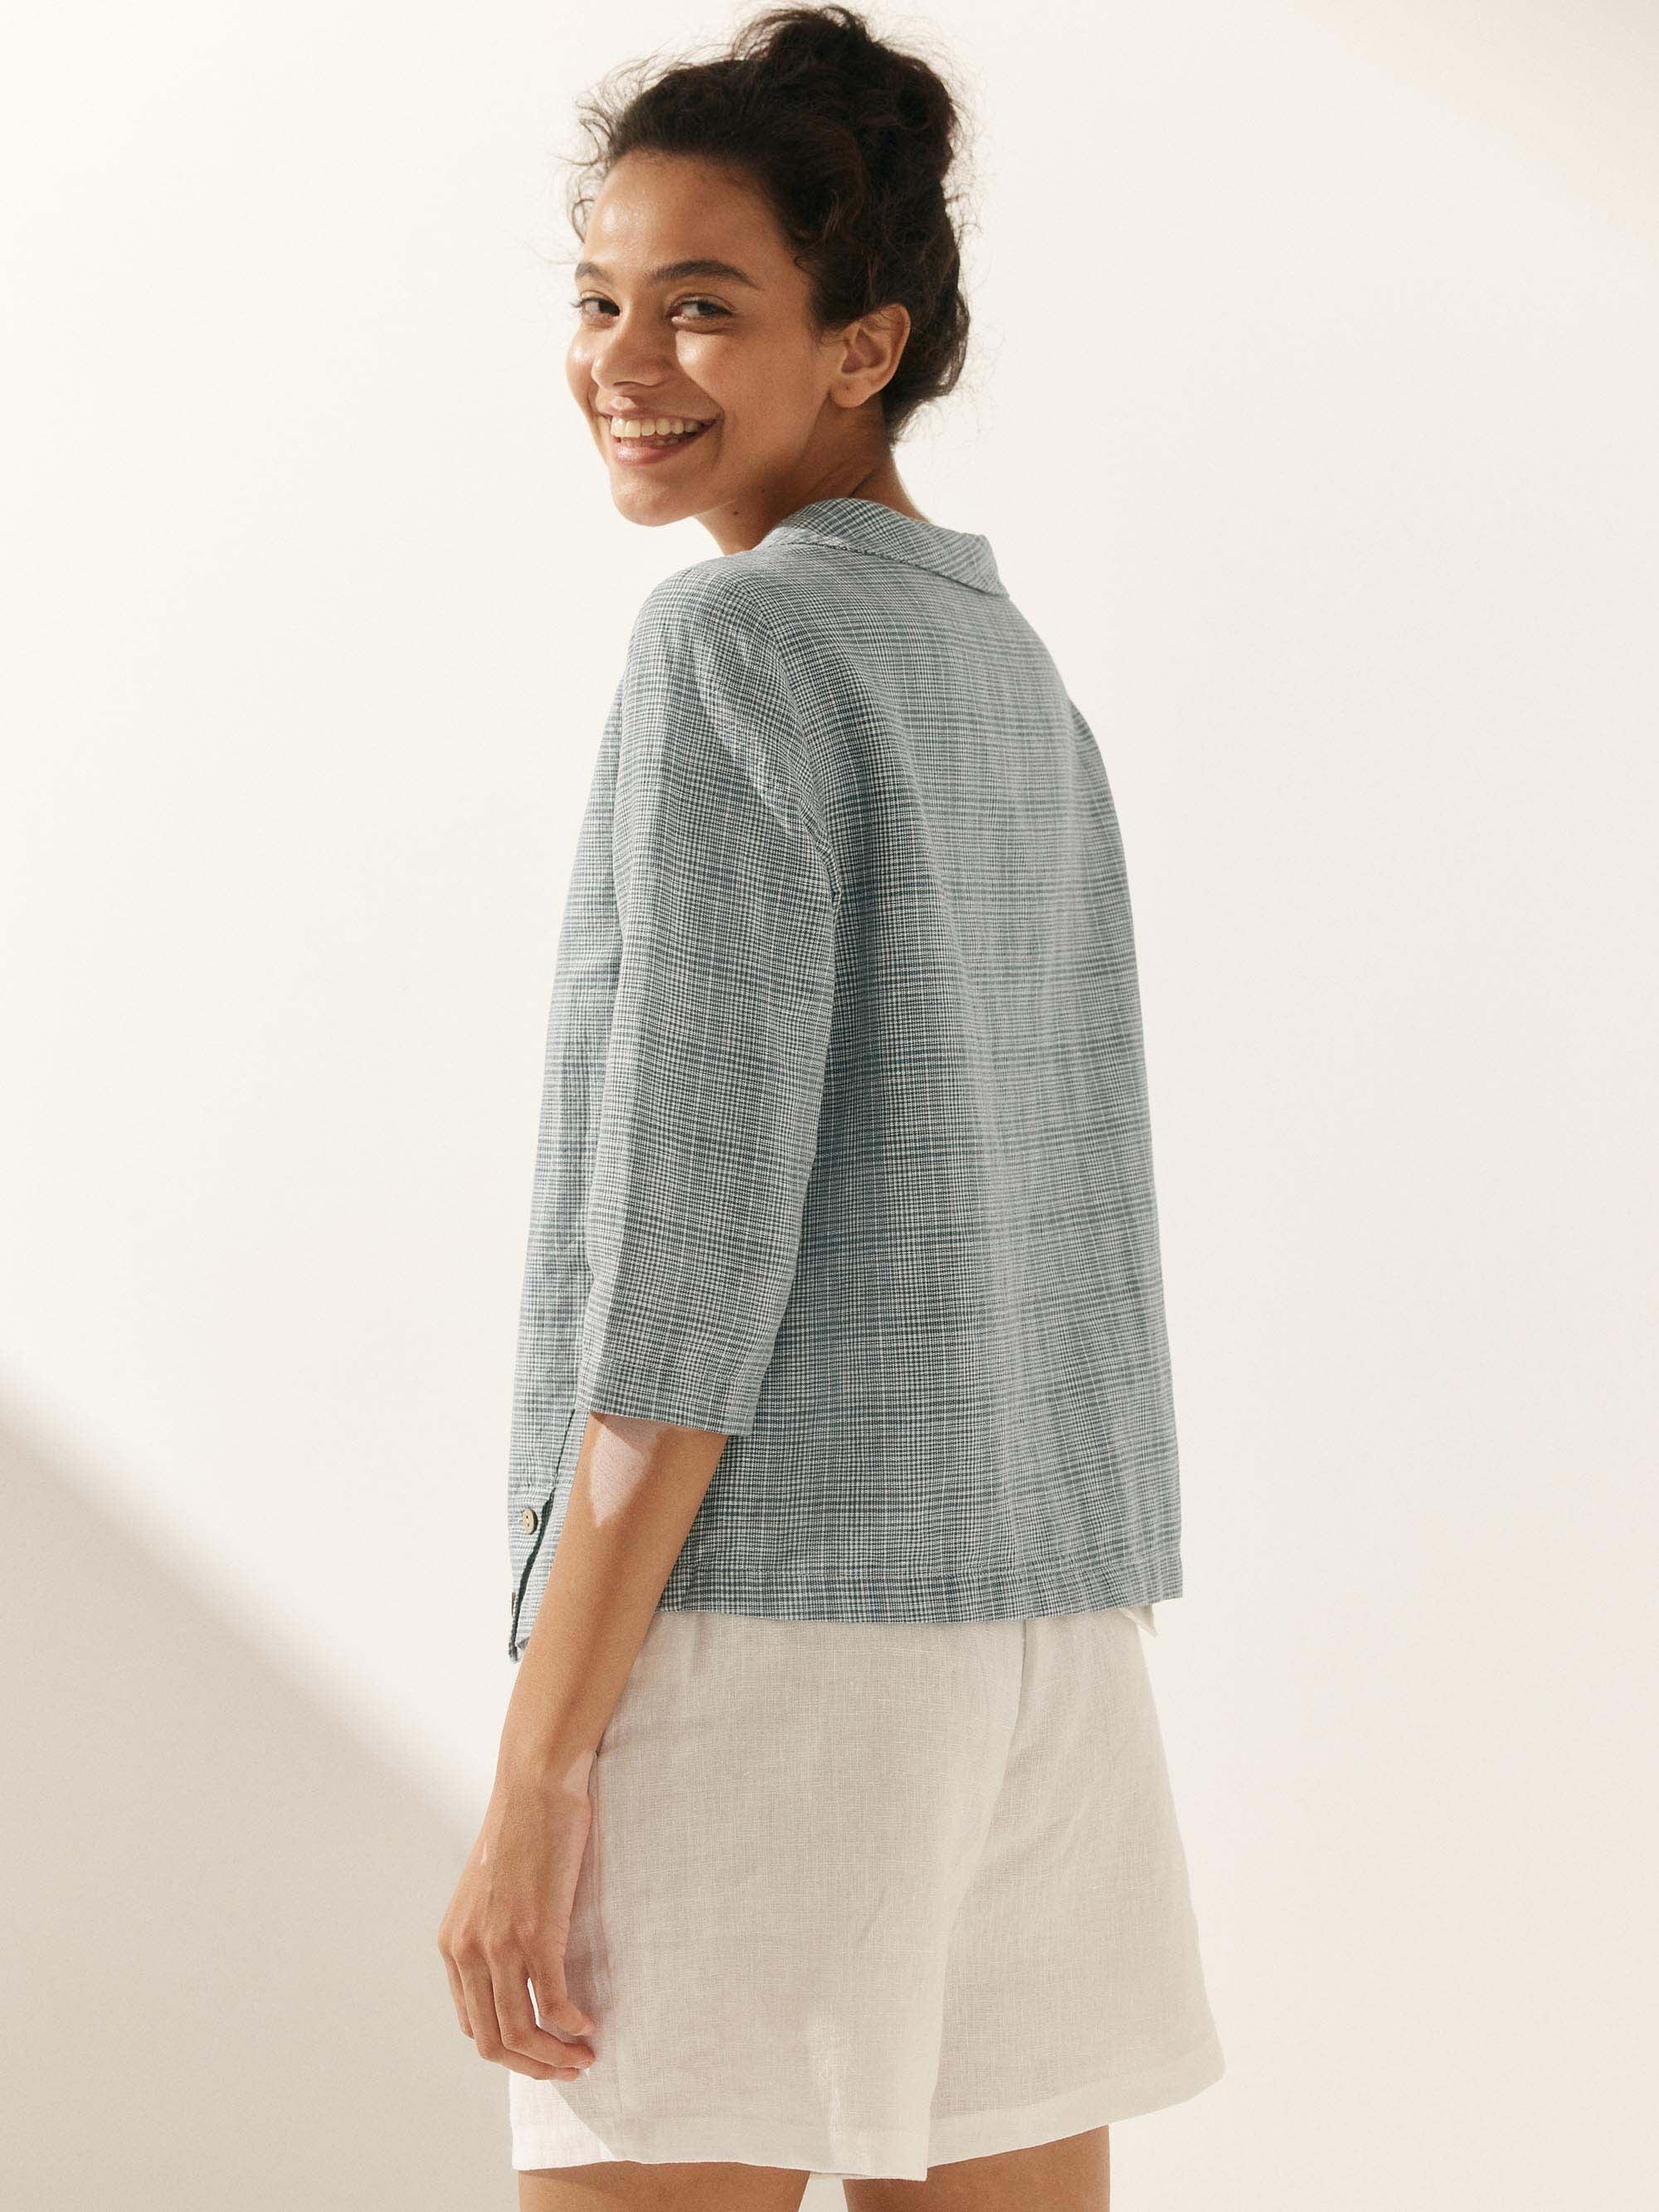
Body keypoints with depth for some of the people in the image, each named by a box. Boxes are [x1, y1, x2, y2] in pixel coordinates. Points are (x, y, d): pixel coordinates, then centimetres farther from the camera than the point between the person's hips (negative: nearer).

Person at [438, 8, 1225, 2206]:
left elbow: (692, 1223, -17)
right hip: (1043, 1619, 8)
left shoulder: (737, 645, -10)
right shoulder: (1015, 679, 16)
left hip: (760, 1617, -8)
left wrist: (534, 1766, -15)